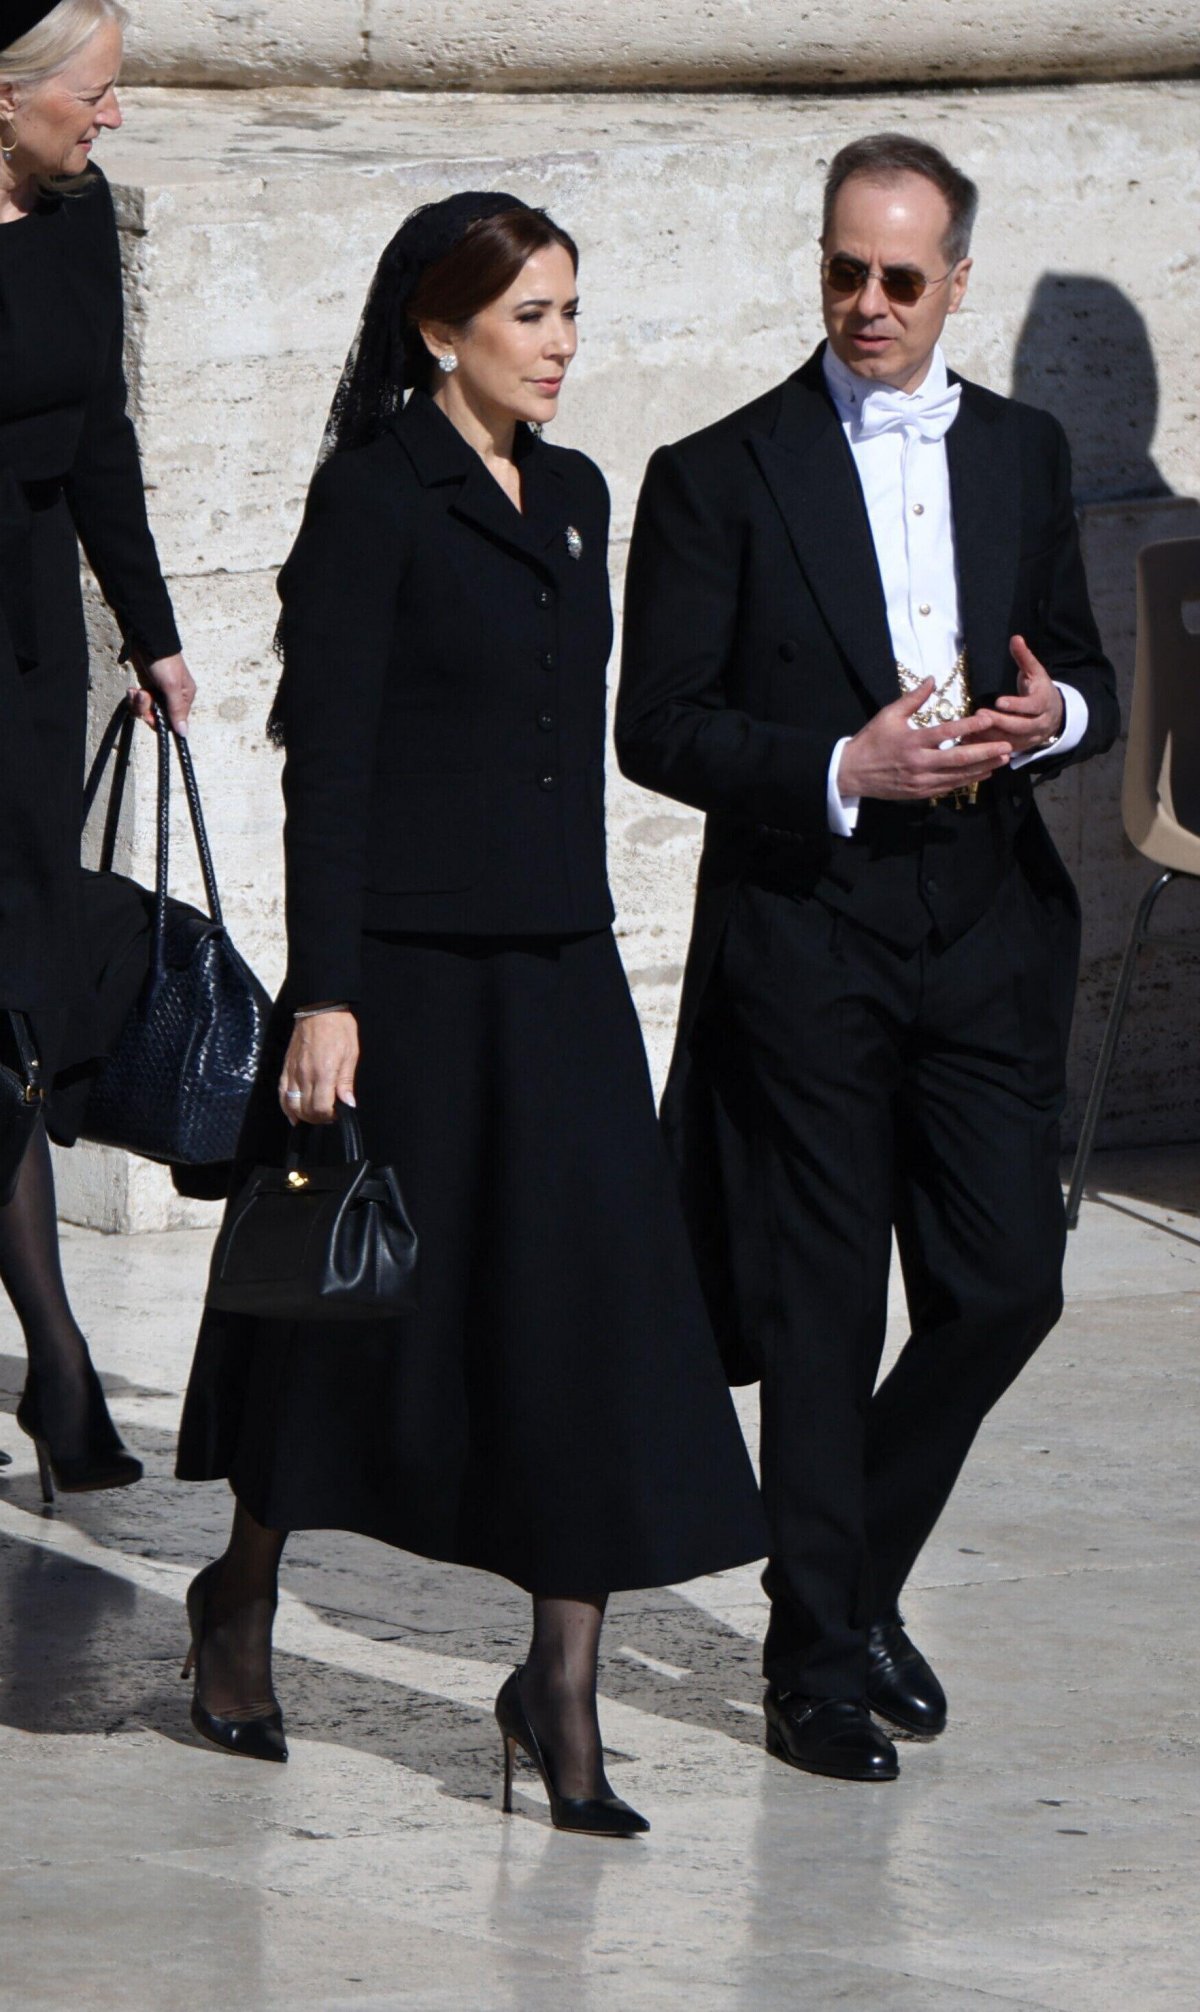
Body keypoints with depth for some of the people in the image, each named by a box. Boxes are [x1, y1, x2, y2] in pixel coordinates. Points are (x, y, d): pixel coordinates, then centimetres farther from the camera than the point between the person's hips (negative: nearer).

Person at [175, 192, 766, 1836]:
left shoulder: (574, 497, 12)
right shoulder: (374, 501, -9)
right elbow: (327, 763, -12)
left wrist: (586, 930, 17)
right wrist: (323, 996, -16)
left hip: (557, 969, 6)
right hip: (409, 968, -6)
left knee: (591, 1314, -3)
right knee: (354, 1303, 6)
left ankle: (562, 1686, 1)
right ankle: (242, 1597, 29)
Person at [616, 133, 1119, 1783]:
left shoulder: (1023, 455, 11)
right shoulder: (722, 476, -3)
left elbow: (1087, 683, 17)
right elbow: (657, 729, -5)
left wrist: (1055, 713, -7)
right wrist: (845, 769, -17)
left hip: (988, 928, 4)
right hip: (806, 942, -4)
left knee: (1005, 1283, 2)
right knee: (821, 1317, 1)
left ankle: (860, 1567, 25)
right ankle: (820, 1659, 12)